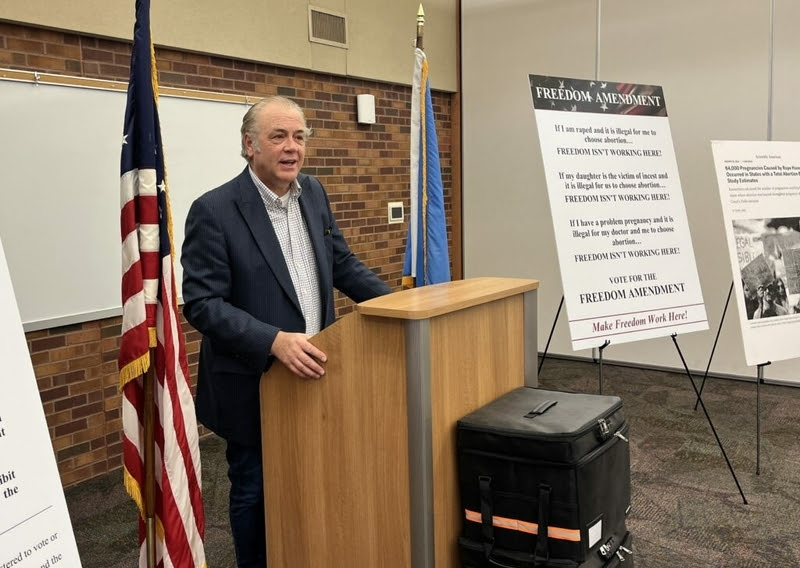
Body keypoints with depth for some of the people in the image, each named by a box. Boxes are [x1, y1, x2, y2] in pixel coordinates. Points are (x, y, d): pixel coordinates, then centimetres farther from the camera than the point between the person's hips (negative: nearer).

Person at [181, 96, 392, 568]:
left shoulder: (314, 193, 4)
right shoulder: (214, 210, -15)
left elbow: (342, 263, 13)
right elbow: (202, 302, -19)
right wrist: (274, 341, -30)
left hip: (314, 371, 5)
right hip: (254, 384, -5)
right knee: (257, 491, 12)